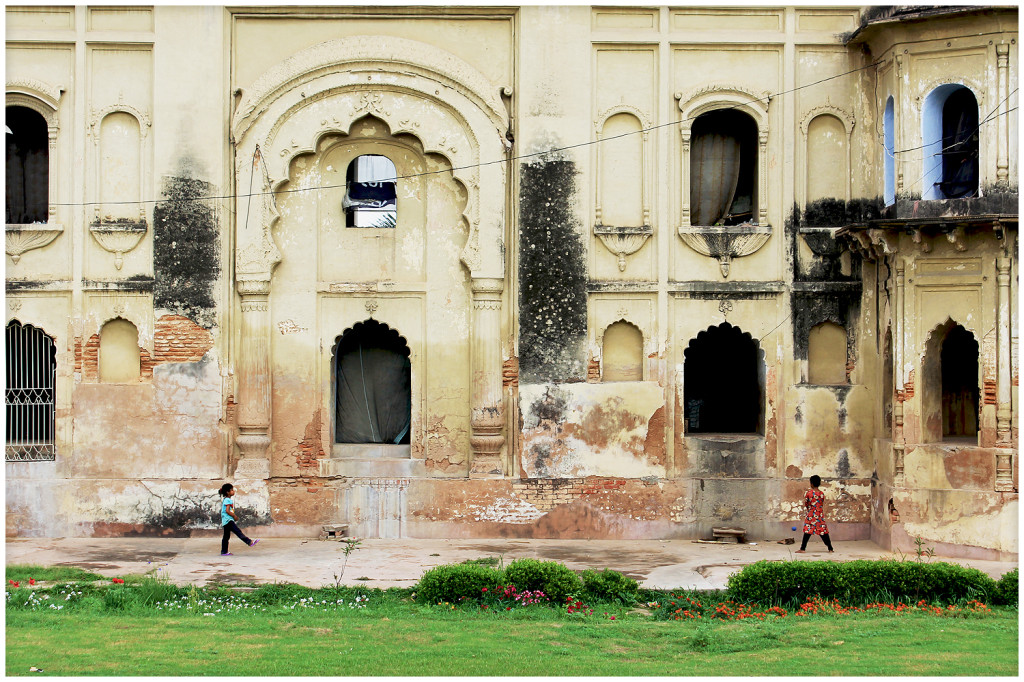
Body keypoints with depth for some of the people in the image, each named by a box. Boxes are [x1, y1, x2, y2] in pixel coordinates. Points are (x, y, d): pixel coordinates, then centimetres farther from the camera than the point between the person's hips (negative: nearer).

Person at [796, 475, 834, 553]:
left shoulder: (808, 493, -9)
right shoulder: (822, 494, 1)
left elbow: (805, 505, -2)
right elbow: (823, 506, 9)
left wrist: (804, 496, 14)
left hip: (811, 516, -3)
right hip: (820, 516, 3)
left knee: (807, 532, 0)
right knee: (824, 532, 7)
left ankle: (802, 549, -3)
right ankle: (830, 548, 10)